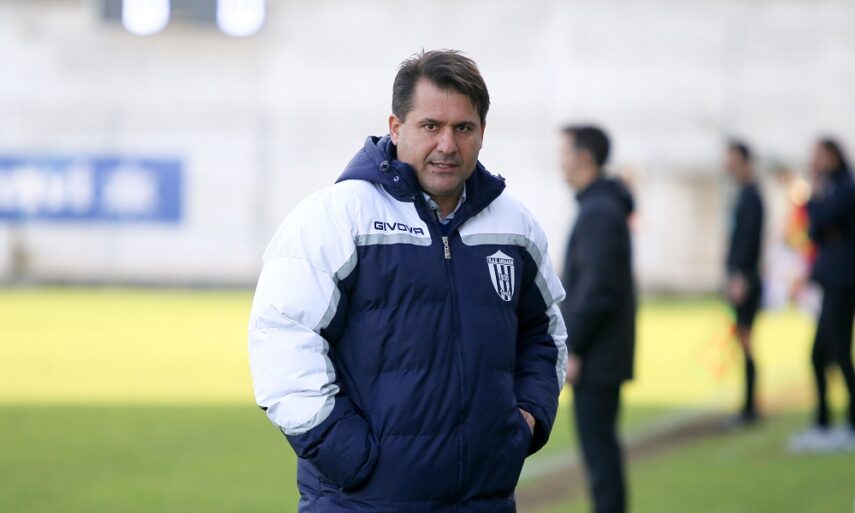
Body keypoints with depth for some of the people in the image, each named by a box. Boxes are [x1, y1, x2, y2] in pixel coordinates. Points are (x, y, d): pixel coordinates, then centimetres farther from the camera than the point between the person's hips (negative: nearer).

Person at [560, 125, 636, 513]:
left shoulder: (599, 212, -17)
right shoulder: (603, 206, 14)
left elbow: (599, 290, -22)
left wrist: (573, 350, -18)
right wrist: (574, 345, 19)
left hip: (596, 359, -10)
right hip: (604, 357, 10)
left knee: (597, 443, -7)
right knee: (600, 441, 13)